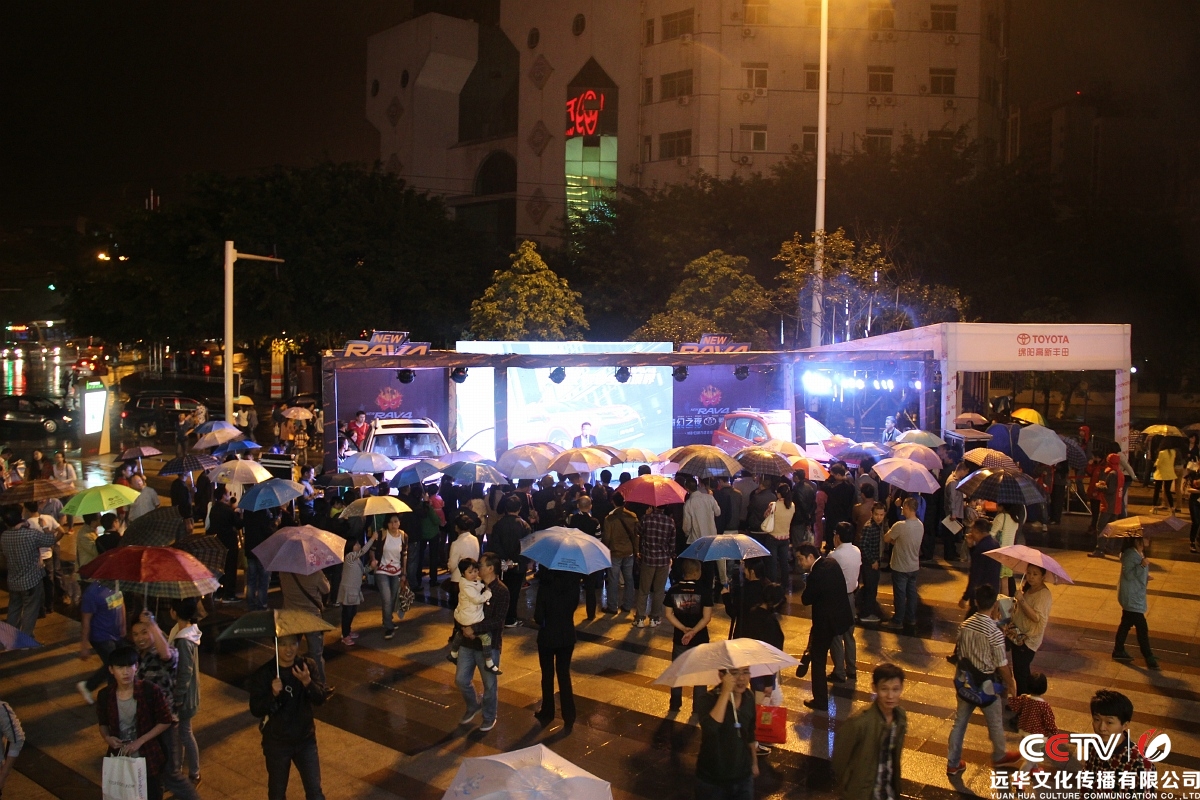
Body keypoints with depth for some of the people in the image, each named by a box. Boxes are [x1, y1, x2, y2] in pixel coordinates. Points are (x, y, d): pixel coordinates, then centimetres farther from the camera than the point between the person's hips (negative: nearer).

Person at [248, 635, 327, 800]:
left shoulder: (307, 666, -8)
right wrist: (273, 694, -34)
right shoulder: (263, 674, -15)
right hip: (276, 743, -1)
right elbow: (256, 710, -16)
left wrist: (308, 682, -34)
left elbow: (320, 699, -15)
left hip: (305, 739, 2)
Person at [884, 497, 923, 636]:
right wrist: (896, 540, -1)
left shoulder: (900, 526, -27)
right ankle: (911, 619, 30)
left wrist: (890, 532, 4)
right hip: (914, 566, 6)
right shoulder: (920, 525, -2)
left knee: (900, 594, 7)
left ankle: (898, 621, 18)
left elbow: (886, 539, -13)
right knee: (911, 593, 18)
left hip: (900, 567, -6)